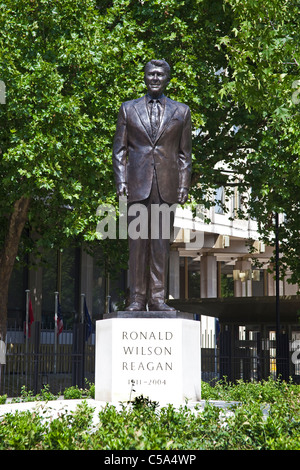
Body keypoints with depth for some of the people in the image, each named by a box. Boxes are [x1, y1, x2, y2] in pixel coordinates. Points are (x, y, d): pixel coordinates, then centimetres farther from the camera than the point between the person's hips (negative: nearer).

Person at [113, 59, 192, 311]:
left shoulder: (181, 111, 11)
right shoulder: (128, 109, 12)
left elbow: (185, 153, 10)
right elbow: (119, 149, 10)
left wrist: (184, 185, 1)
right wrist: (121, 181, -1)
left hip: (167, 185, 0)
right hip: (137, 184, 0)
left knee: (162, 242, 1)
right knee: (138, 241, 0)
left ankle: (157, 297, 7)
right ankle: (137, 297, 5)